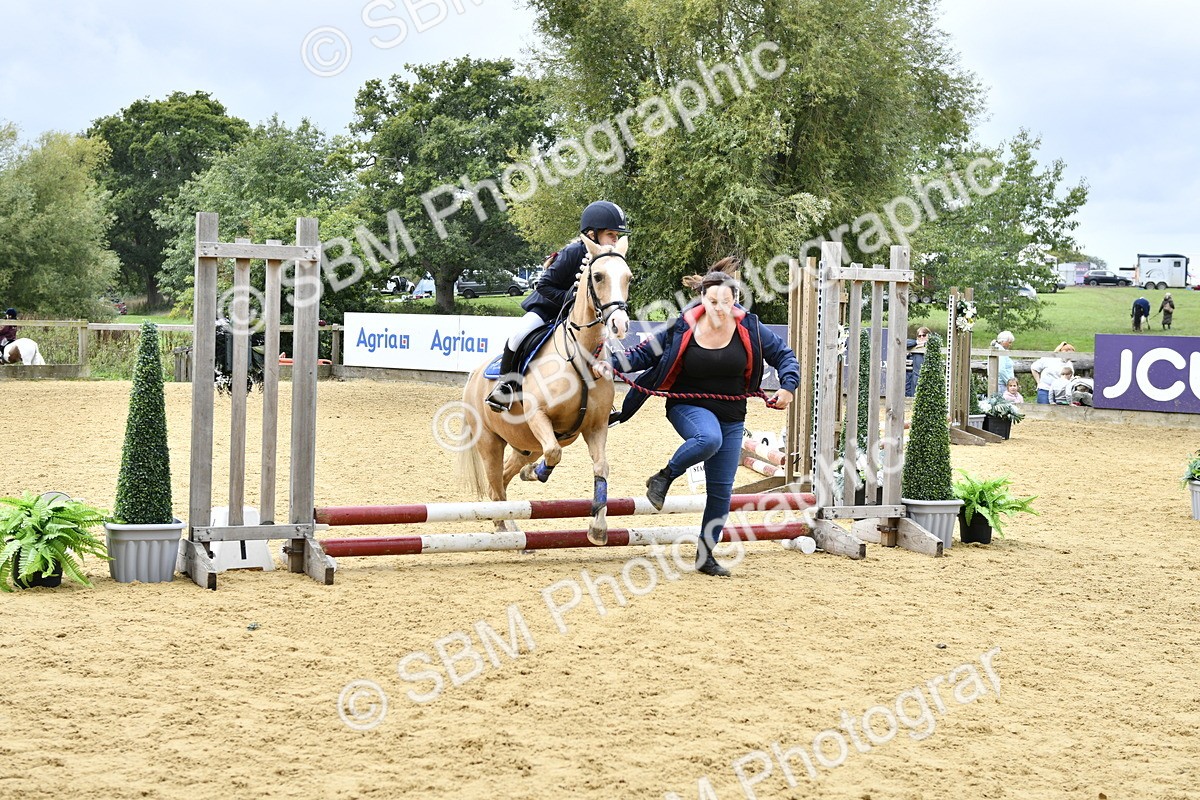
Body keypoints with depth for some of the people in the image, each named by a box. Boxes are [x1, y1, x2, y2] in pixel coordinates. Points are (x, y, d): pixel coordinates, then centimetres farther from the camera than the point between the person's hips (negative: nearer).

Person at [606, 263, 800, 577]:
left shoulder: (749, 328, -8)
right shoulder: (682, 329, -12)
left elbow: (784, 354, 3)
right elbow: (645, 353, -4)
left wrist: (788, 385, -13)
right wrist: (613, 362, -18)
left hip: (730, 416, 3)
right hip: (689, 406, -3)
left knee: (721, 490, 3)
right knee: (709, 438, -39)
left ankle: (705, 555, 18)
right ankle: (664, 477, -12)